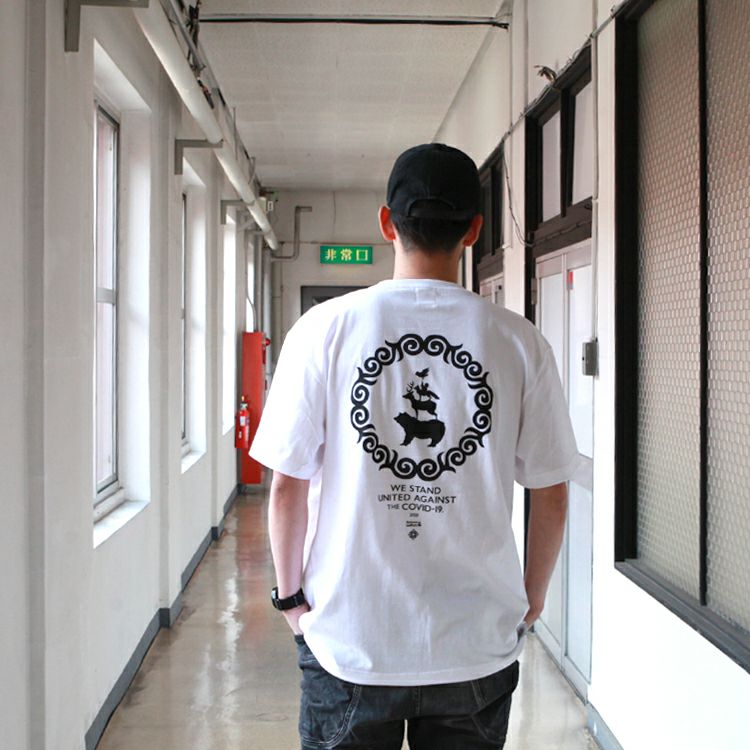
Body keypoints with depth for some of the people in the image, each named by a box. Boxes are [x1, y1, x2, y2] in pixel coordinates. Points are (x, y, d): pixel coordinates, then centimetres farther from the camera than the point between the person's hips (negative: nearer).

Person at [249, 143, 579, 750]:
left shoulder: (325, 329, -8)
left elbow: (288, 486, -5)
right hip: (478, 650, 1)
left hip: (351, 644, -1)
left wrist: (291, 594, 9)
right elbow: (551, 496, 0)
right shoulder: (521, 343, -5)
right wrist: (530, 599, 15)